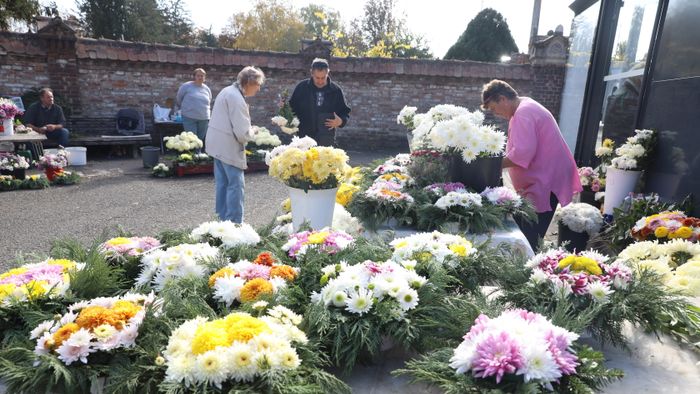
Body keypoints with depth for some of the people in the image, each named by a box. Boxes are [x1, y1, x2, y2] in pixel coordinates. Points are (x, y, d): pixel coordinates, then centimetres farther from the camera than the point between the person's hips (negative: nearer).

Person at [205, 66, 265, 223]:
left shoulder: (227, 91, 12)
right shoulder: (236, 99, -19)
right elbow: (243, 133, -23)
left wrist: (248, 130, 12)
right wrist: (253, 131, -3)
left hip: (218, 144, 10)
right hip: (229, 147, -10)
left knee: (223, 184, 15)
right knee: (236, 185, -4)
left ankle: (223, 219, 24)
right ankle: (234, 222, -1)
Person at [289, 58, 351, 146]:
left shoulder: (335, 90, 3)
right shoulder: (301, 87, 2)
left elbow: (345, 111, 12)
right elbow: (292, 108, 11)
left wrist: (341, 121, -8)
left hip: (327, 141, 0)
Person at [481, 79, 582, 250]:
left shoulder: (523, 113, -18)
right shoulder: (524, 109, 16)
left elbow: (523, 153, -29)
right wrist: (500, 162, 12)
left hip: (545, 182, -11)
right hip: (538, 181, 11)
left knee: (529, 238, -9)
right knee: (521, 234, 14)